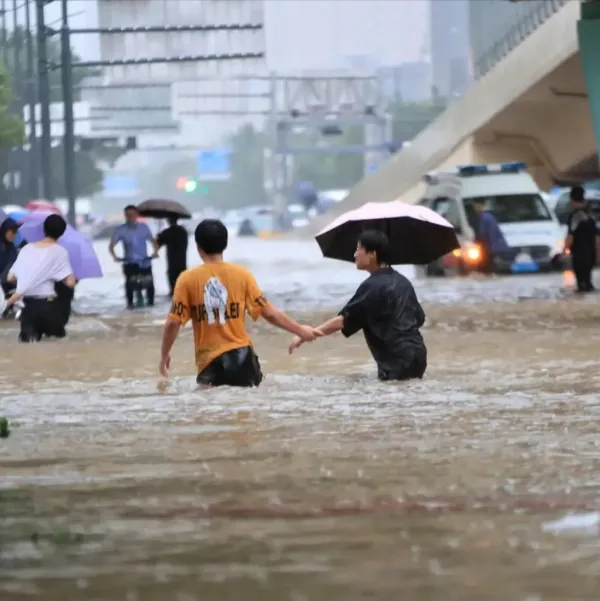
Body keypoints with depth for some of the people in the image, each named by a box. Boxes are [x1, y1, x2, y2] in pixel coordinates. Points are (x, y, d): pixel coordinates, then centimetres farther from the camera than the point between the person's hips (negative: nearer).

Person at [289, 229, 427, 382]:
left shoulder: (373, 286, -10)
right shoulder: (402, 282, 16)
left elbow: (342, 320, -14)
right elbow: (419, 318, 22)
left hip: (398, 361, -8)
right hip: (417, 355, 8)